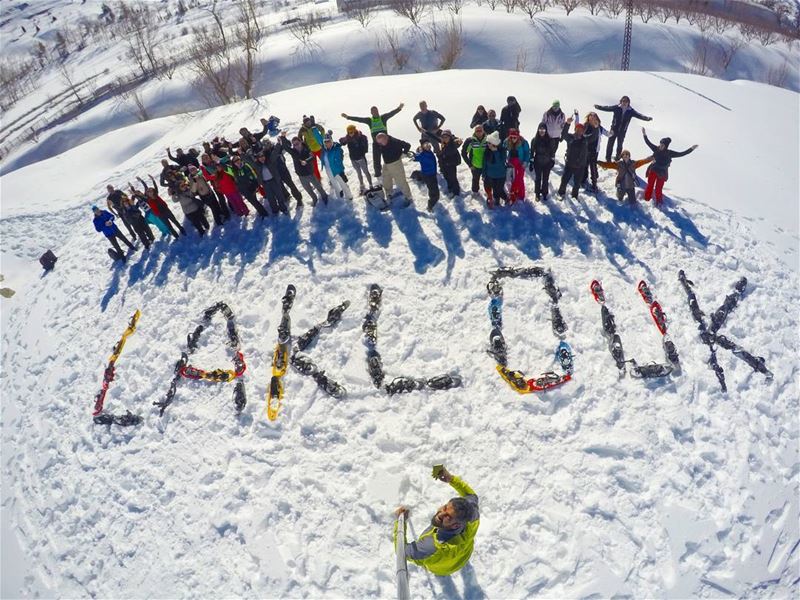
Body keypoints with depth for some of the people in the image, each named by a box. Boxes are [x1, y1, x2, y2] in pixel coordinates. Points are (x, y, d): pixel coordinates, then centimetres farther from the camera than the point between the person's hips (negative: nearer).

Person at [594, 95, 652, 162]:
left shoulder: (631, 111, -6)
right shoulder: (616, 108, -7)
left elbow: (638, 115, -10)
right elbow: (607, 108, -11)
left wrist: (647, 118, -25)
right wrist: (599, 107, -26)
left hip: (622, 131, 1)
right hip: (614, 129, -1)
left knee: (620, 145, 8)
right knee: (610, 144, -1)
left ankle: (617, 159, 22)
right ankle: (608, 159, 7)